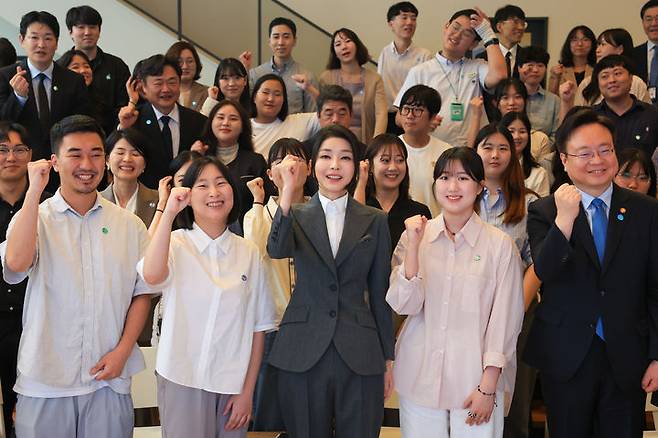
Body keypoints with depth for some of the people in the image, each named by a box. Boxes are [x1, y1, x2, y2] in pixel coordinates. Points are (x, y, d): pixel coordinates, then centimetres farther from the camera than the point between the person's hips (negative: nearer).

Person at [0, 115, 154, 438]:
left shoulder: (129, 224, 5)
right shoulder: (34, 217, -1)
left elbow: (142, 292, 7)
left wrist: (122, 350, -4)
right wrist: (34, 192, -17)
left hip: (110, 379, 2)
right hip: (44, 382, -1)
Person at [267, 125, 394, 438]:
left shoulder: (374, 221, 6)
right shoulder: (297, 215, 5)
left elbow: (380, 293, 8)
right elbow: (277, 250, -19)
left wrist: (388, 359, 8)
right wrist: (288, 191, -31)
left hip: (359, 355, 0)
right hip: (303, 353, 0)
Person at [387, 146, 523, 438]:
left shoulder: (500, 244, -5)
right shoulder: (414, 235, 2)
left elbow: (505, 318, -2)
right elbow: (404, 305, -5)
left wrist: (488, 386, -5)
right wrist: (414, 245, -15)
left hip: (475, 381, -2)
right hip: (420, 378, 2)